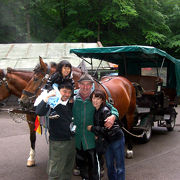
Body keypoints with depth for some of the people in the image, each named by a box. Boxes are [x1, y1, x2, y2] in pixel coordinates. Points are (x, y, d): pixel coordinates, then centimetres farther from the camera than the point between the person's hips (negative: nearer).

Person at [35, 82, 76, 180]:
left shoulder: (71, 103, 5)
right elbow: (39, 112, -32)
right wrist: (47, 97, -38)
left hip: (71, 140, 7)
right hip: (57, 142, -6)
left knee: (68, 170, 20)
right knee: (55, 172, 1)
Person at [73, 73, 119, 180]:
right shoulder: (73, 97, -5)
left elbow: (112, 109, -5)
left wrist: (113, 116, -25)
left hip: (91, 139, -2)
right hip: (77, 139, 2)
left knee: (93, 164, 4)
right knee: (80, 163, 21)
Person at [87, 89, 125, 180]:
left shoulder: (105, 110, -20)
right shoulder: (96, 111, 4)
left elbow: (107, 129, -24)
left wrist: (92, 128, -15)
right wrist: (97, 134, -2)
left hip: (116, 139, -8)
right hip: (107, 141, 8)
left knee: (119, 166, 1)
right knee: (109, 165, 16)